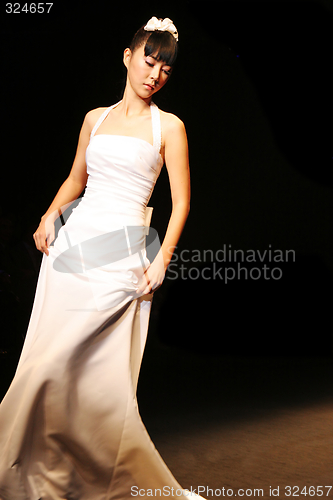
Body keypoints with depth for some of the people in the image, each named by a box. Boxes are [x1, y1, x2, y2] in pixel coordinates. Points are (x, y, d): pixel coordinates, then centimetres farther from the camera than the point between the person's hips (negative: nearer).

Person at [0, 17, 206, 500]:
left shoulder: (168, 126, 5)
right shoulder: (96, 118, 16)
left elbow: (181, 201, 2)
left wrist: (162, 260, -8)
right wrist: (50, 215, 5)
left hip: (120, 255, -4)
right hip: (72, 244, 5)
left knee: (51, 368, -10)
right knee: (49, 368, 4)